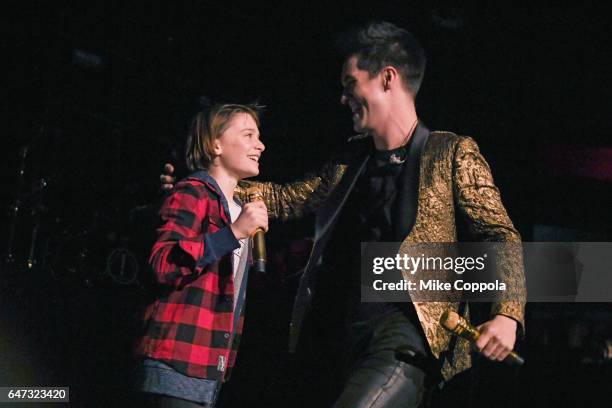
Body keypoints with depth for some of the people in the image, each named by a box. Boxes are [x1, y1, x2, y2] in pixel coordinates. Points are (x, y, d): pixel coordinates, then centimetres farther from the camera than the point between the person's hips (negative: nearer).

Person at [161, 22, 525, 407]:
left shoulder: (453, 154, 2)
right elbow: (288, 199, 27)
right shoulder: (349, 161, 19)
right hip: (344, 338, 7)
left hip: (407, 334, -6)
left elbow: (502, 235, -2)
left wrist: (507, 314, -18)